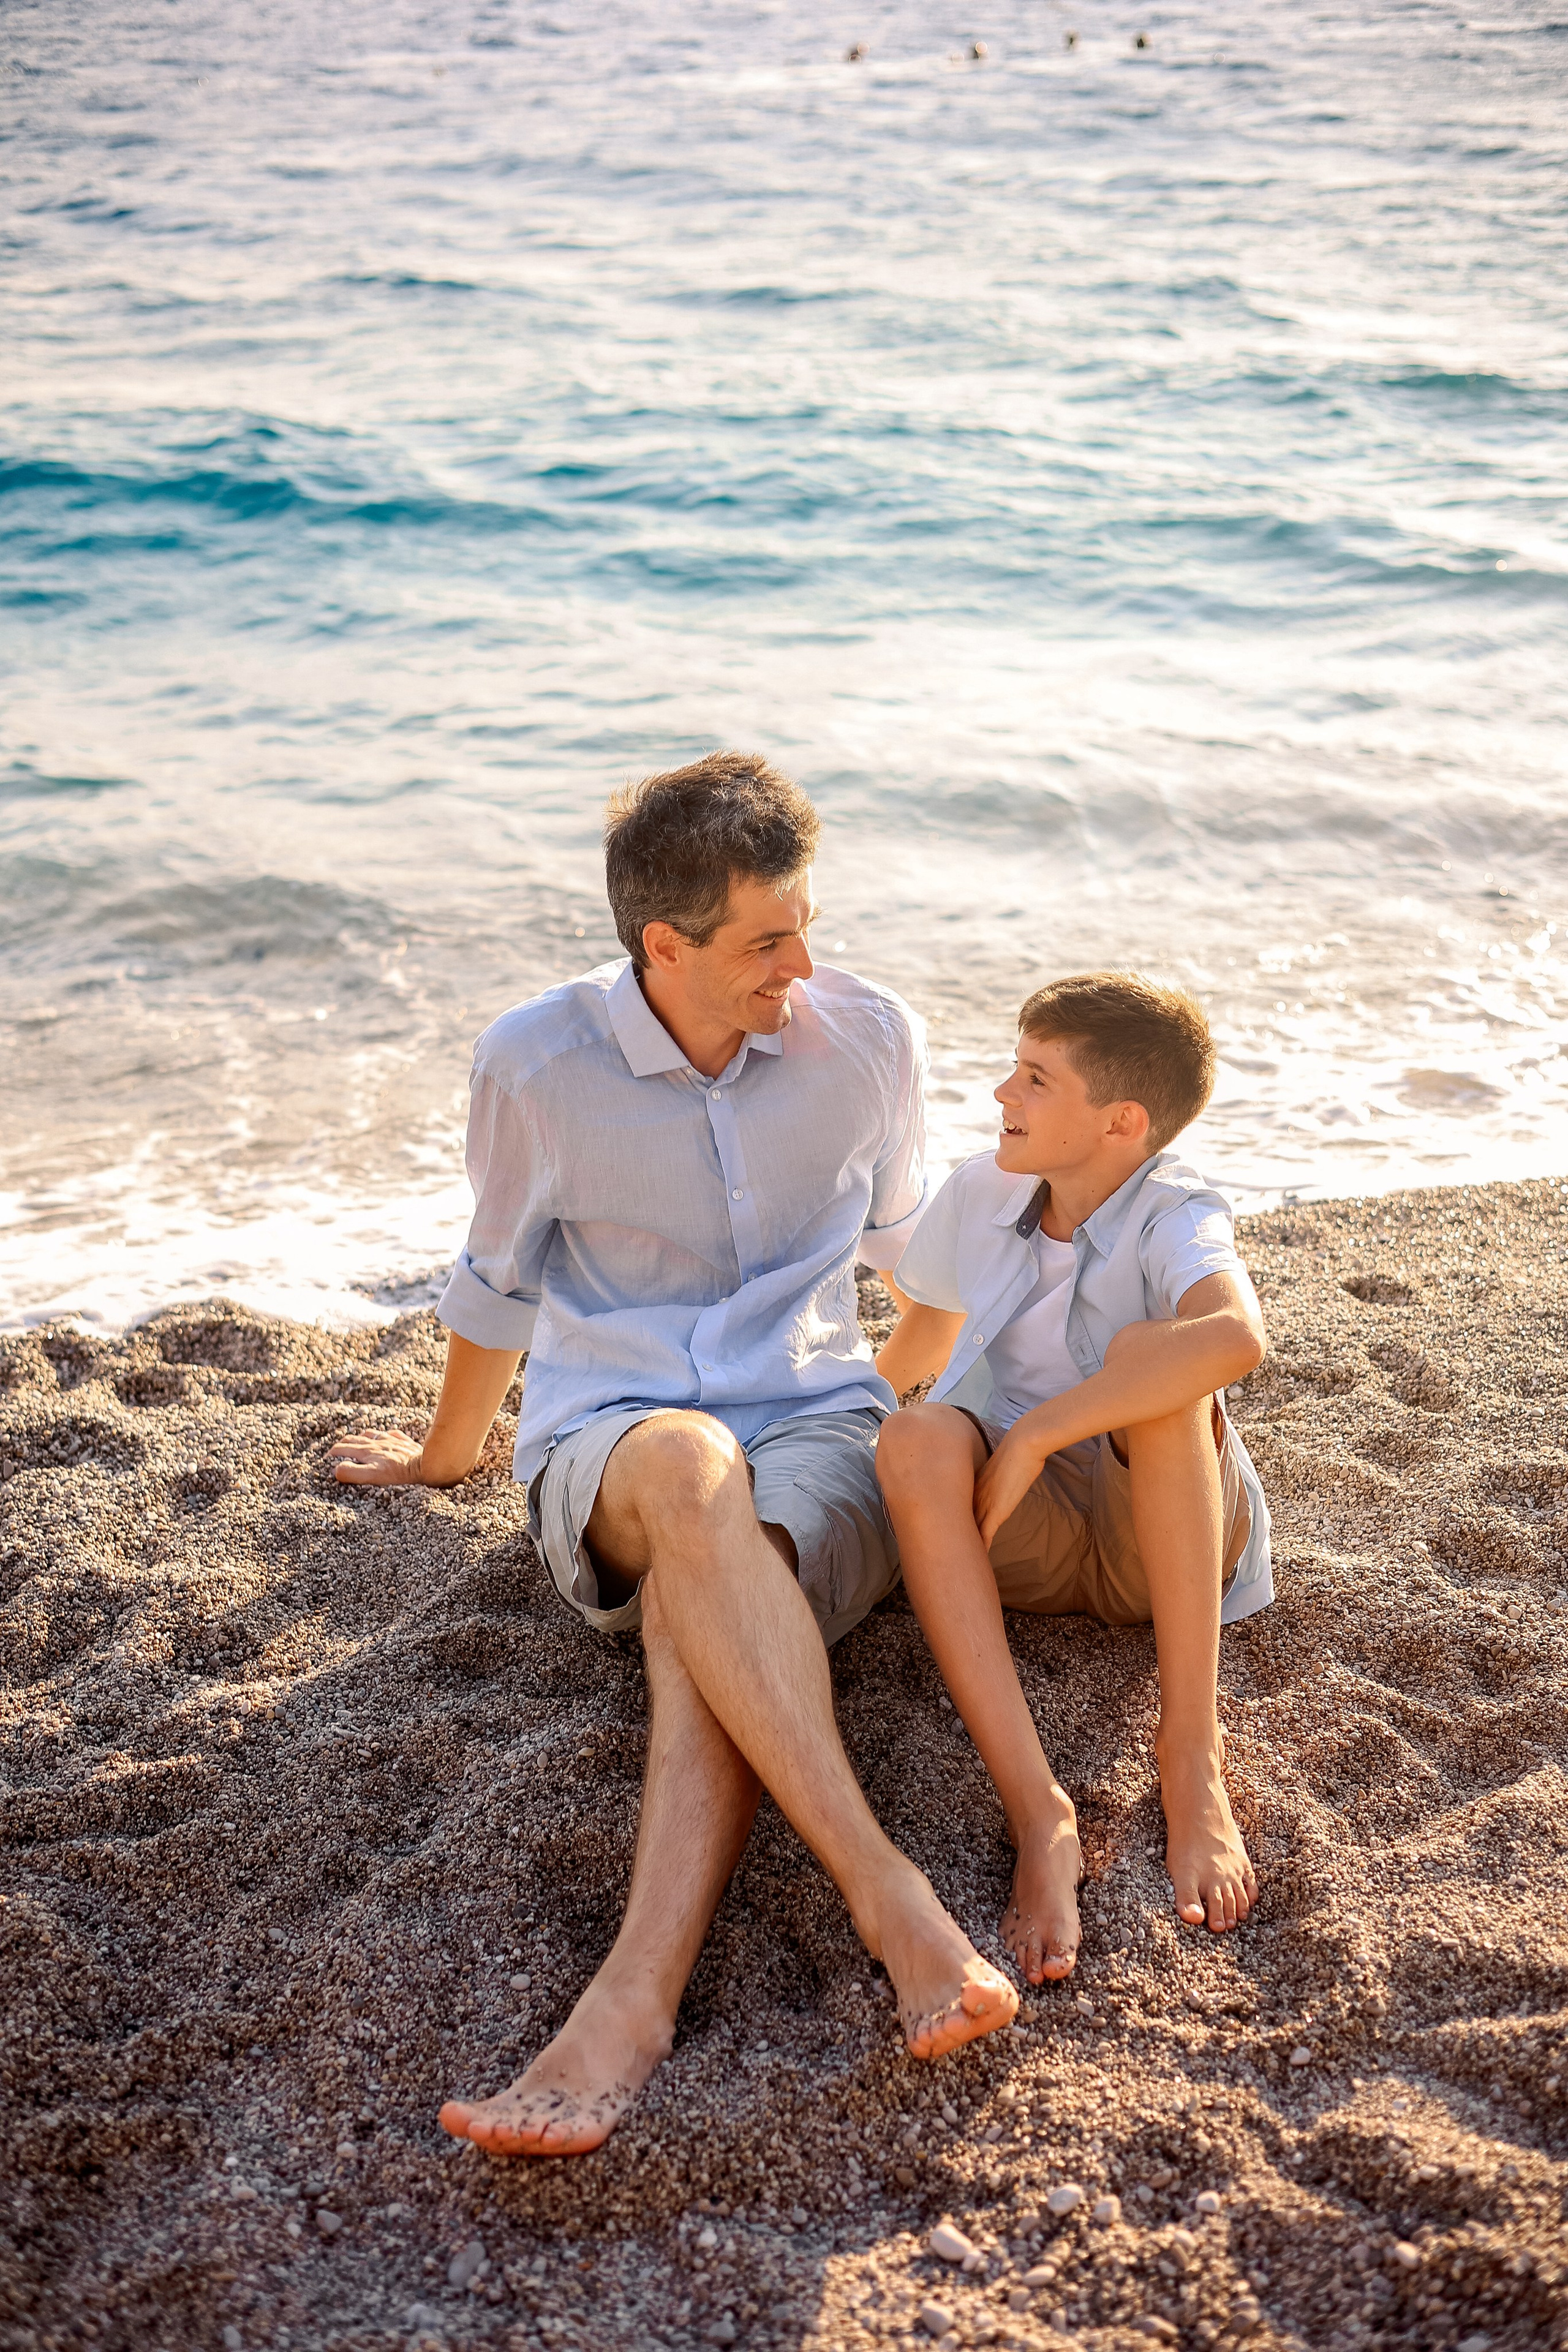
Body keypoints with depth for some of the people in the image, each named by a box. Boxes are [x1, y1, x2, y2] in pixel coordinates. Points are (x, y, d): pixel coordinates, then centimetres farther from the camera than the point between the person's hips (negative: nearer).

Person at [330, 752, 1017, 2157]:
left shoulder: (869, 1039, 1)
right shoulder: (537, 1065, -4)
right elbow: (499, 1285, 14)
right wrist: (450, 1453, 27)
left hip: (821, 1425, 1)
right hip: (608, 1446, -1)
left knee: (702, 1609, -36)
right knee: (690, 1472, -40)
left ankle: (635, 1999, -52)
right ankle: (888, 1894, -48)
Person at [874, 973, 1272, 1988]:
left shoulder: (1177, 1218, -16)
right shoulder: (979, 1196, 1)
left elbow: (1236, 1337, -41)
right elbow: (925, 1336, 23)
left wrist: (1035, 1433, -38)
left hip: (1171, 1539, -4)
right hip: (1027, 1539, 4)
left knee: (1145, 1355, -32)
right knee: (917, 1440, -29)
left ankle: (1194, 1755, -33)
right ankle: (1039, 1815, -40)